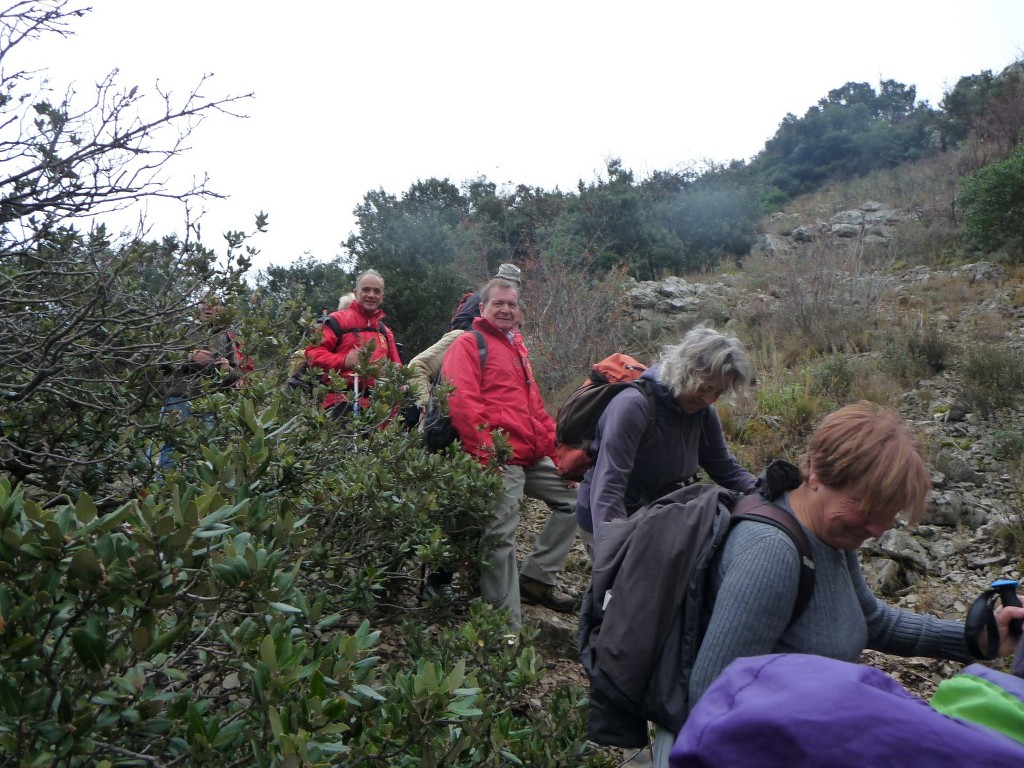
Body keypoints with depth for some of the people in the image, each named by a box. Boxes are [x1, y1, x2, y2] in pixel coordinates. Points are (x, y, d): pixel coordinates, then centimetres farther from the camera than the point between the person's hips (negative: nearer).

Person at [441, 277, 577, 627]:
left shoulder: (517, 347, 25)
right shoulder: (468, 344, -2)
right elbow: (462, 402, -15)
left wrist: (553, 443, 16)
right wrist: (485, 454, -21)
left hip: (534, 456, 9)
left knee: (571, 500, 16)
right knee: (500, 538, -9)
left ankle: (535, 578, 21)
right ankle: (508, 626, 0)